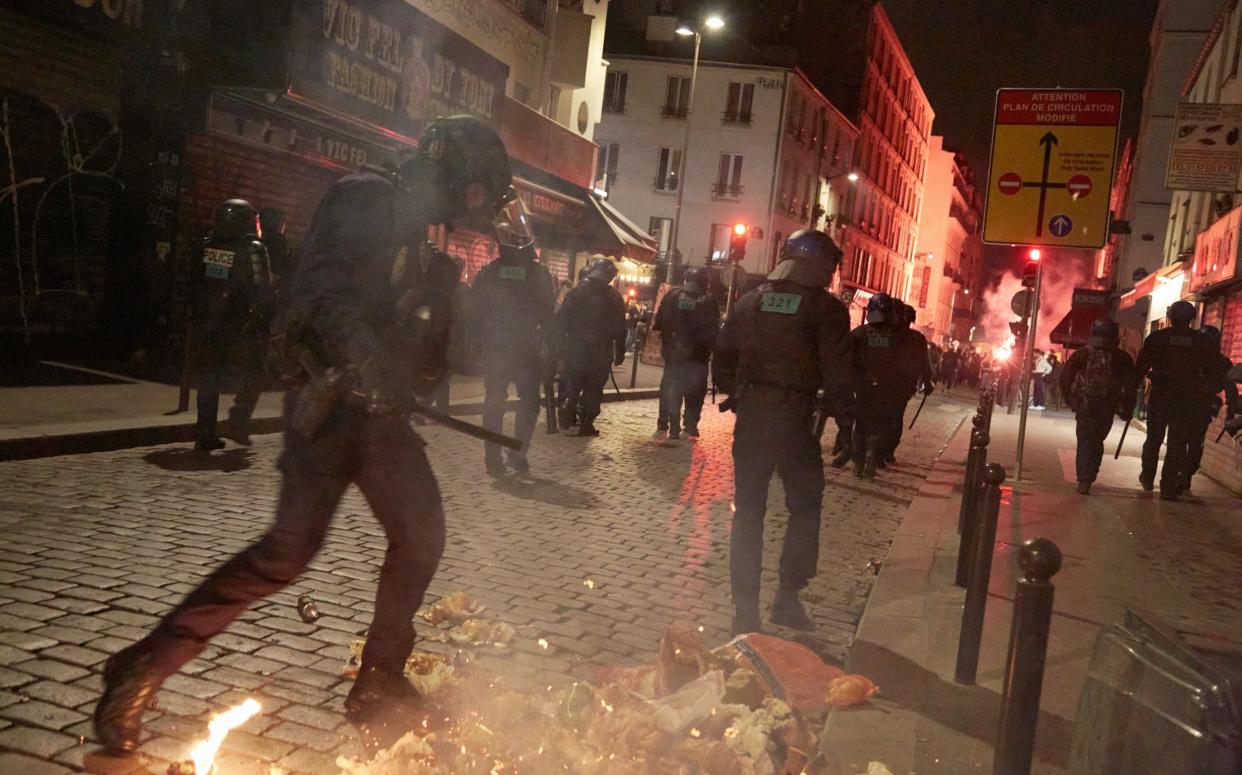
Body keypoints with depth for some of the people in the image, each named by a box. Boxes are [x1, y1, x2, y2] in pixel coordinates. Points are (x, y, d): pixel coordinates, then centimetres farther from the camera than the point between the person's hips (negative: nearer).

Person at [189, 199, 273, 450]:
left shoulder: (206, 248, 7)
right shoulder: (252, 250, -10)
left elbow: (193, 285, 13)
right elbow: (262, 291, -13)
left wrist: (199, 314, 19)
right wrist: (262, 321, -3)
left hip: (206, 326, 5)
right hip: (239, 328, -5)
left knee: (208, 380, 11)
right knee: (252, 377, 8)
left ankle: (205, 434, 10)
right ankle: (238, 424, -4)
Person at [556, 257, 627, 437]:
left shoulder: (577, 292, 1)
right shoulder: (613, 297, -2)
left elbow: (561, 318, -1)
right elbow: (620, 328, -3)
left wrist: (564, 340, 6)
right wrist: (620, 352, 2)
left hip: (576, 346, 2)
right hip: (600, 351, -2)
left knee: (574, 383, 19)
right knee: (594, 387, 5)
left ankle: (568, 412, 8)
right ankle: (586, 424, 3)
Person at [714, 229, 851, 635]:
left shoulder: (750, 301, 6)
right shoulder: (826, 308, -6)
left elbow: (723, 358, 8)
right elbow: (836, 371, -11)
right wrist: (834, 407, 6)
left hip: (750, 415, 4)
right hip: (795, 418, -4)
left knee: (747, 512, 10)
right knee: (804, 509, 13)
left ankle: (745, 609, 13)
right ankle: (788, 598, 9)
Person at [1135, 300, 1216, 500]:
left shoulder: (1156, 337, -2)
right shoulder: (1202, 342, 1)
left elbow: (1141, 367, -2)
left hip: (1159, 395, 0)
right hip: (1186, 399, 0)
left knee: (1153, 439, 16)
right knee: (1178, 443, 3)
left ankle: (1148, 478, 27)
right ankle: (1169, 487, 0)